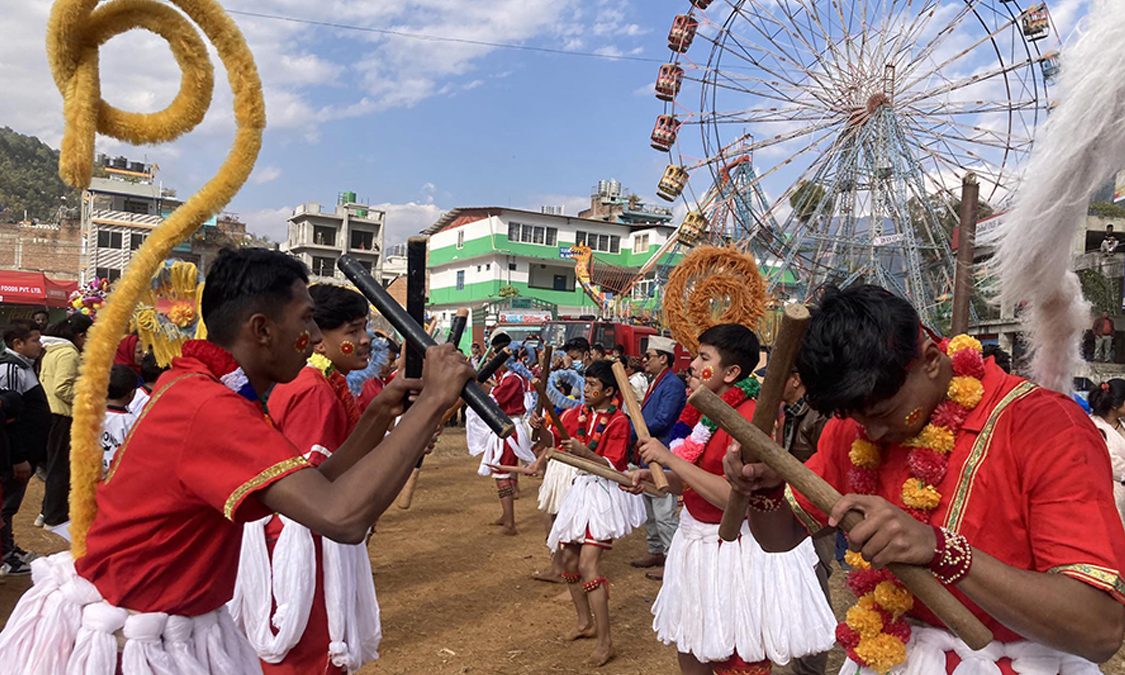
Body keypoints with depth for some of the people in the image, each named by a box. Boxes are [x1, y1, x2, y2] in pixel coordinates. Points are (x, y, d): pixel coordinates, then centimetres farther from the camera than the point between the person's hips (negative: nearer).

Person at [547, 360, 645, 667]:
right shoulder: (581, 413, 6)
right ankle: (585, 622, 30)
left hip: (606, 492, -8)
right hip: (582, 487, 8)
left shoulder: (618, 421, -13)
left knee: (588, 564, -15)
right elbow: (554, 440, 4)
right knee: (568, 557, 11)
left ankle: (605, 641, -6)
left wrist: (583, 450, -32)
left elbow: (612, 465, -18)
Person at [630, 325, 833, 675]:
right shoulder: (705, 412, 6)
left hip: (735, 551, -8)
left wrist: (669, 457, -28)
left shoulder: (748, 416, -21)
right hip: (698, 541, 9)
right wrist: (654, 478, -4)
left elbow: (734, 497, -31)